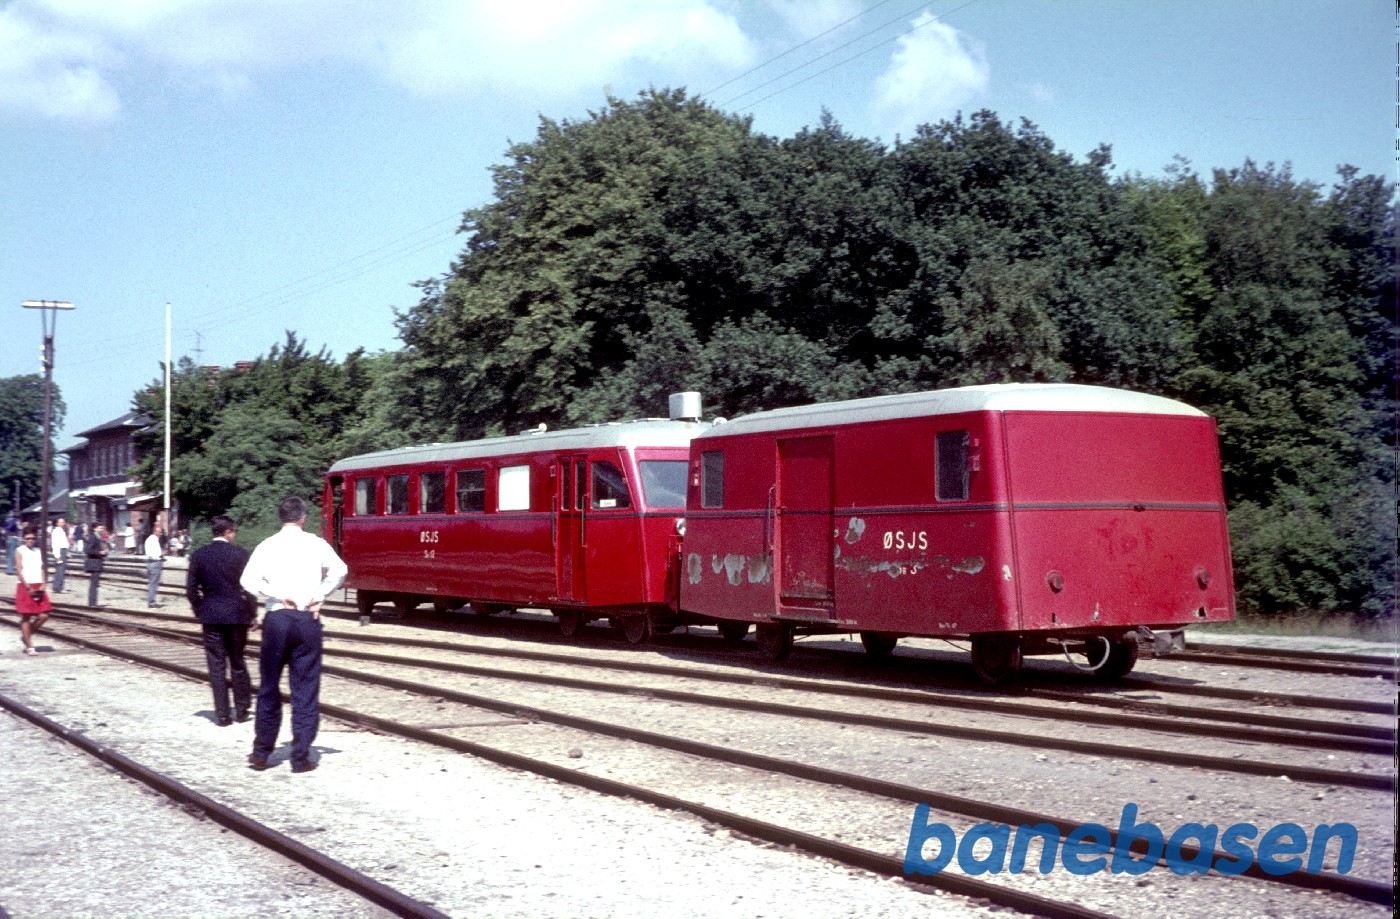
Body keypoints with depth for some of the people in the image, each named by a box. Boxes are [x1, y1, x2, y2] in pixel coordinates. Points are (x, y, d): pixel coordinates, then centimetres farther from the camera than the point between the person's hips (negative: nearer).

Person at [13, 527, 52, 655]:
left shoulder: (38, 552, 13)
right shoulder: (20, 551, -2)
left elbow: (42, 569, 10)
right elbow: (19, 571, -8)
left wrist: (42, 586, -5)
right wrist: (29, 589, -13)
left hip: (38, 588, 5)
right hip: (24, 587, -5)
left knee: (43, 616, -3)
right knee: (26, 617, -1)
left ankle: (26, 635, 20)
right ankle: (29, 647, 3)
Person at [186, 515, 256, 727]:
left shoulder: (199, 555, -1)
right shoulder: (239, 553, -7)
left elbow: (191, 588, 1)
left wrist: (199, 611, 13)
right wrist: (252, 614, 4)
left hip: (211, 616, 1)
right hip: (237, 614, -1)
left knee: (216, 665, 4)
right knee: (237, 663, 13)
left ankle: (222, 714, 4)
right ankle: (242, 709, 18)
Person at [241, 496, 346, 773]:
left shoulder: (267, 545, 2)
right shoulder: (316, 544, 1)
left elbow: (248, 580, -9)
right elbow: (339, 570, -11)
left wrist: (279, 596, -6)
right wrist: (319, 597, -3)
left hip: (277, 618, 1)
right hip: (308, 620, -1)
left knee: (269, 687, 13)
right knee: (306, 689, 5)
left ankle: (261, 753, 19)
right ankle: (301, 757, 6)